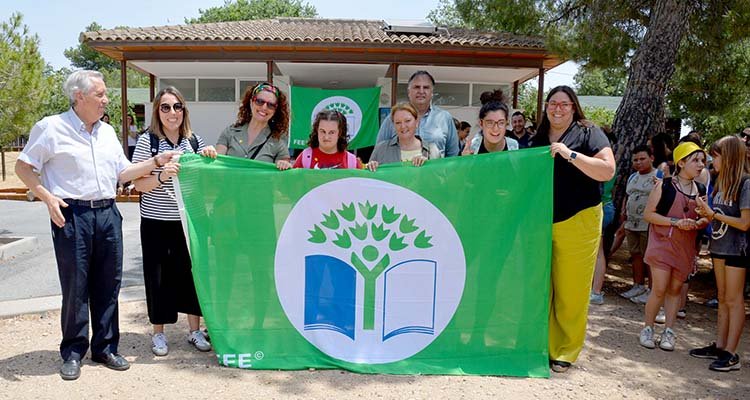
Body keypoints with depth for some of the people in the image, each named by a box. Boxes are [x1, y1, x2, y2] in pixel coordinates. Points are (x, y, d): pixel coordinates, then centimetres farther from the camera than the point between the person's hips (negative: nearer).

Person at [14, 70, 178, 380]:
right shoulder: (51, 127, -3)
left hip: (108, 214, 5)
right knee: (75, 287, 2)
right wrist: (47, 197, -13)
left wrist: (156, 162, 6)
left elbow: (123, 173, 17)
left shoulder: (107, 131, 15)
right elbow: (23, 166, 0)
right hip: (72, 216, -5)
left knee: (108, 285, 9)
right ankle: (73, 352, 18)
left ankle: (105, 347, 22)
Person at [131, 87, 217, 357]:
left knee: (192, 272, 7)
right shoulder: (147, 141, -4)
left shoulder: (195, 140, 6)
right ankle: (158, 333, 23)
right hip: (156, 222, -3)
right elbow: (139, 184, -7)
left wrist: (210, 158, -5)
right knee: (158, 276, 5)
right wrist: (161, 176, -26)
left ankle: (195, 330, 23)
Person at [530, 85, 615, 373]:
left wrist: (570, 154, -19)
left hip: (577, 223, -4)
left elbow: (608, 171, -14)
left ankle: (565, 352, 14)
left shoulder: (588, 133, -1)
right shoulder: (539, 138, 14)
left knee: (571, 291, 2)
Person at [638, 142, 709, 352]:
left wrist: (700, 222, -8)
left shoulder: (701, 190, 8)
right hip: (663, 243, -4)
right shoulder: (664, 186, -7)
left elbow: (706, 218, 17)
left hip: (686, 247, 5)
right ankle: (647, 329, 9)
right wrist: (676, 222, -19)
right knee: (659, 289, -7)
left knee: (675, 289, 9)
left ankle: (668, 332, 17)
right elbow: (648, 214, -9)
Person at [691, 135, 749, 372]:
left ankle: (731, 354, 2)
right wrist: (705, 216, -5)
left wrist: (713, 214, -17)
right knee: (723, 299, 13)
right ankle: (719, 346, 21)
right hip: (719, 246, 8)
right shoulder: (722, 183, 10)